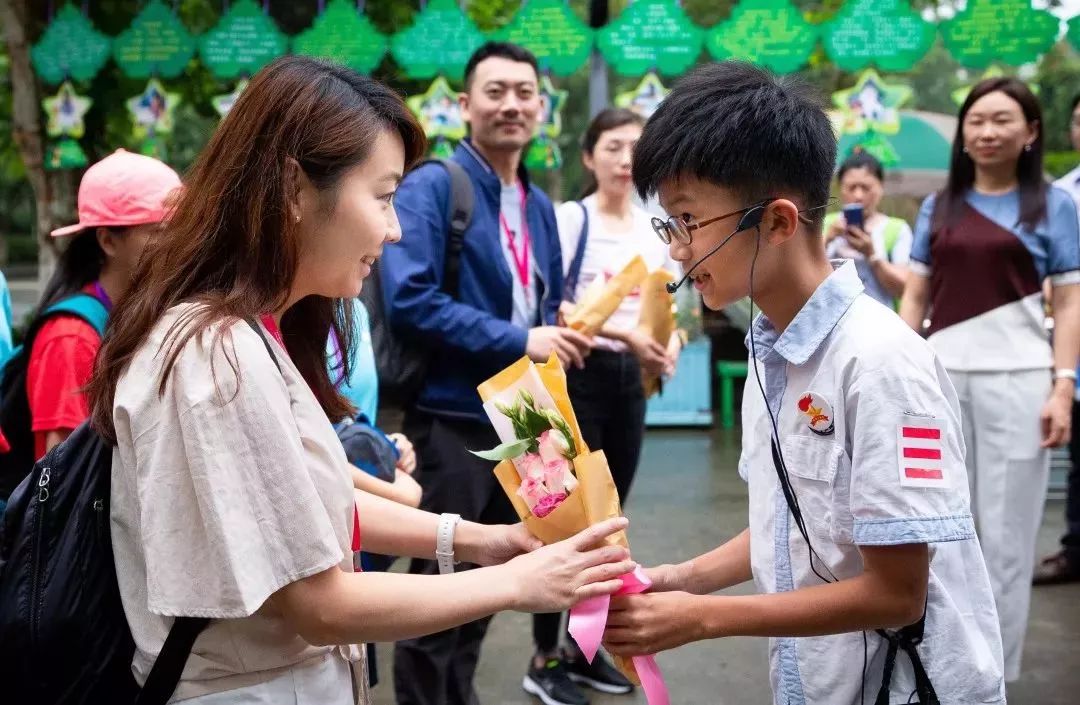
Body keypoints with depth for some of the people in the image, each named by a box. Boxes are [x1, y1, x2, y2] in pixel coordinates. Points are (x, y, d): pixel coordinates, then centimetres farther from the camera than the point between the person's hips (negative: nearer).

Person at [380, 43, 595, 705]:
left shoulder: (540, 206, 12)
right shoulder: (431, 187, -11)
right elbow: (410, 298, -22)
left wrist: (564, 334, -4)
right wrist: (518, 340, -22)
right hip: (452, 419, -7)